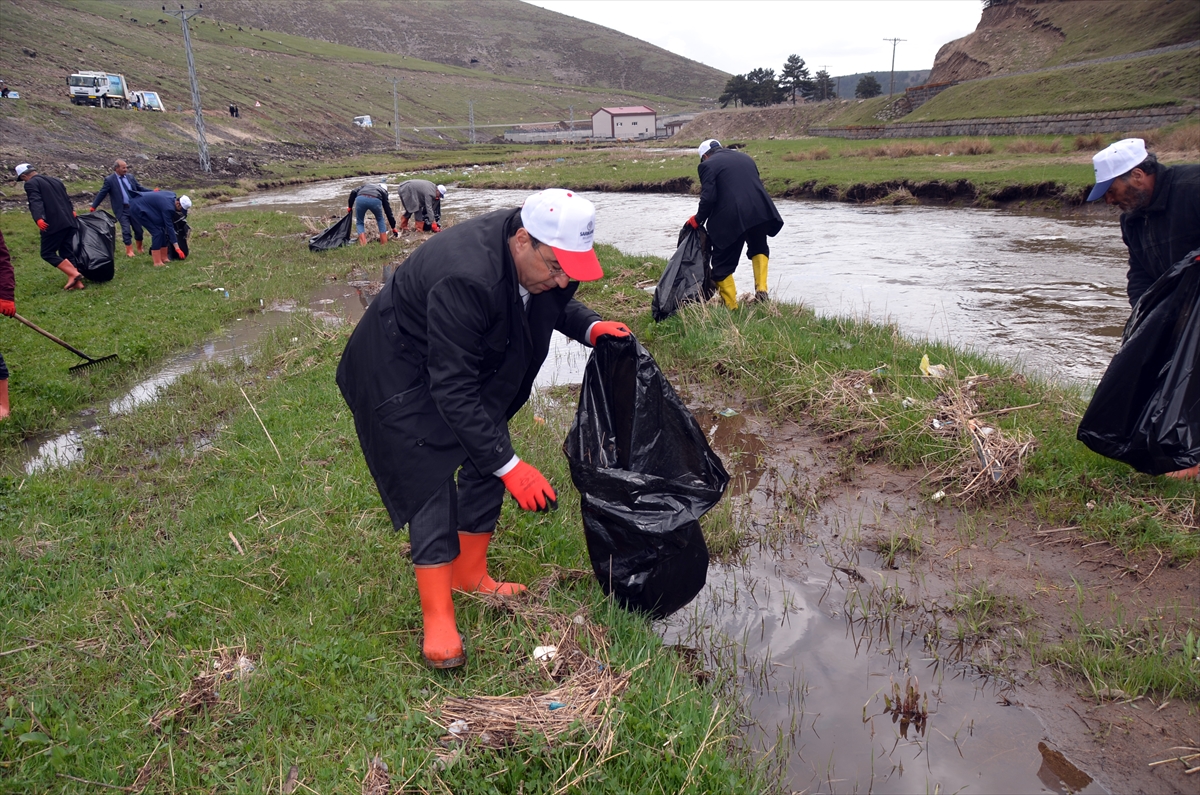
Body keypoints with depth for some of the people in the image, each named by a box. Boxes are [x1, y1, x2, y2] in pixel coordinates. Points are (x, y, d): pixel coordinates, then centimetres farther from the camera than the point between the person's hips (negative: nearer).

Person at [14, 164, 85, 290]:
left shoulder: (31, 184, -4)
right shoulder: (54, 180, 20)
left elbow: (35, 202, -21)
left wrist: (38, 219, -35)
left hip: (54, 224, -8)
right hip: (69, 222, 8)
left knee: (47, 253, 0)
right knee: (66, 253, 11)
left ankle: (74, 274, -15)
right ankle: (76, 282, 5)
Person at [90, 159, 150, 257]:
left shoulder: (131, 177, 7)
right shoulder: (109, 180, -6)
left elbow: (140, 188, 11)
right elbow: (101, 194, -4)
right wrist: (93, 207, -7)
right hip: (122, 210, -4)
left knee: (138, 229, 10)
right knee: (126, 230, -5)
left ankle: (139, 248, 30)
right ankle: (129, 251, 6)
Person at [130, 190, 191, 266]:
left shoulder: (172, 195, -6)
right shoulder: (168, 207, -30)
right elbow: (170, 227, -27)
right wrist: (177, 248, -26)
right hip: (138, 208, -10)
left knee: (162, 229, 5)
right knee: (157, 231, -14)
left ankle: (163, 258, 11)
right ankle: (157, 262, -12)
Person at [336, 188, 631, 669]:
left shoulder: (545, 256, -17)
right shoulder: (464, 276, -41)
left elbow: (557, 302, 9)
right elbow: (452, 391, -37)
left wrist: (590, 327, -13)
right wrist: (509, 466, -35)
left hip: (472, 366, 8)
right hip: (402, 374, -8)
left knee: (487, 468, 10)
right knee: (431, 485, -9)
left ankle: (469, 574, 30)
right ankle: (438, 620, 3)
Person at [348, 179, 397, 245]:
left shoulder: (365, 184, 39)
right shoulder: (383, 191, 34)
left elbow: (353, 192, 20)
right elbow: (388, 210, 34)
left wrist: (350, 207, 26)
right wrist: (393, 228, 38)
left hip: (360, 198, 1)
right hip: (375, 200, 0)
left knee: (359, 222, 21)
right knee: (380, 220, 28)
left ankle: (363, 247, 7)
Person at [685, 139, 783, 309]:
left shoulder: (708, 165, 0)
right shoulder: (746, 158, 20)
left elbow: (708, 198, -9)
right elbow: (757, 186, 21)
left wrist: (698, 219, 4)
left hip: (730, 219, -6)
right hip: (759, 213, 6)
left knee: (723, 265, 8)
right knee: (758, 249, 32)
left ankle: (731, 307, 10)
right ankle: (761, 289, 18)